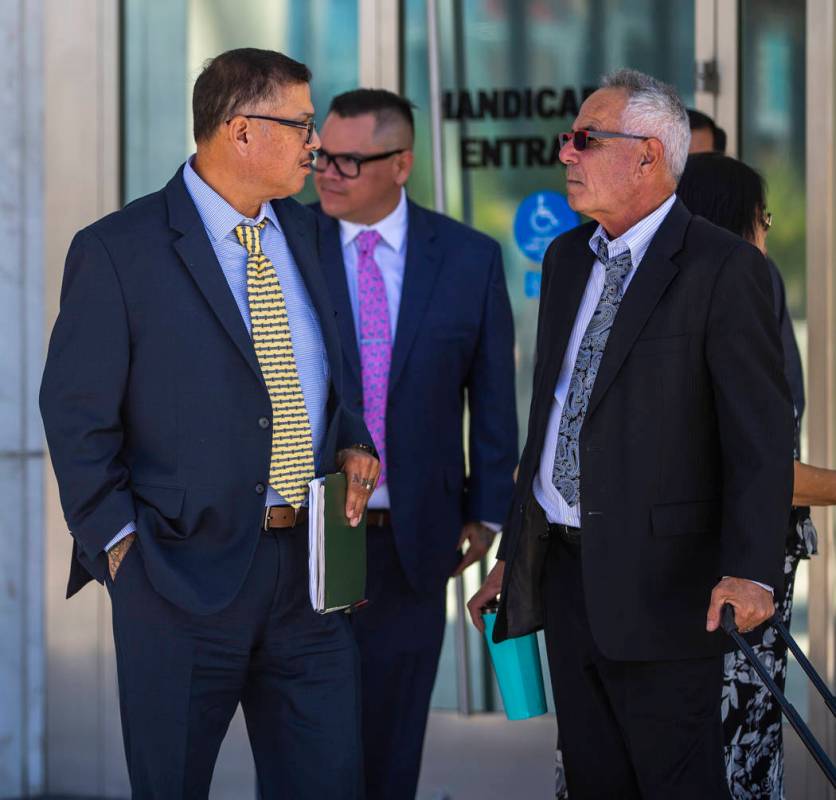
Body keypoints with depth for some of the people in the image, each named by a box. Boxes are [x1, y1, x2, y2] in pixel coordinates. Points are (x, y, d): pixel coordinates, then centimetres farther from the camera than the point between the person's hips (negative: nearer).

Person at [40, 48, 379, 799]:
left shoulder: (305, 233, 10)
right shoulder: (117, 251, -9)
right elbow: (77, 417, -8)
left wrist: (352, 447, 4)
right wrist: (122, 547, -11)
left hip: (311, 562, 5)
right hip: (186, 571, -5)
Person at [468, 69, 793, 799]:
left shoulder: (723, 268, -11)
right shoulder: (567, 258, 13)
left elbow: (761, 432, -16)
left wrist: (750, 571, -26)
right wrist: (513, 554, 18)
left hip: (657, 577, -7)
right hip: (561, 568, 7)